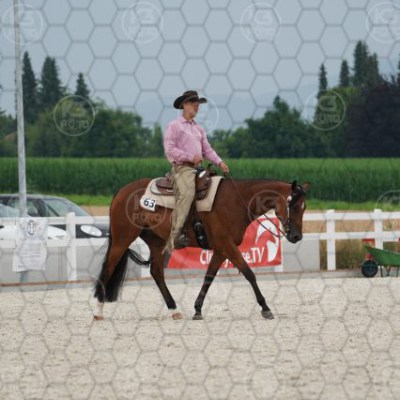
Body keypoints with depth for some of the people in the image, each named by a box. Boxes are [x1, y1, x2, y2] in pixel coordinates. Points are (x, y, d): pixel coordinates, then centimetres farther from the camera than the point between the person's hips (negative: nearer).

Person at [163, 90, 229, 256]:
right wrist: (190, 157, -14)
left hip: (197, 168, 9)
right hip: (182, 167, -9)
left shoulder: (199, 129, 24)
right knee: (186, 194, -31)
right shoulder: (175, 126, 1)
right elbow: (169, 149, -8)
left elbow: (207, 150, 21)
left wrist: (219, 162, 4)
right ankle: (175, 235, -38)